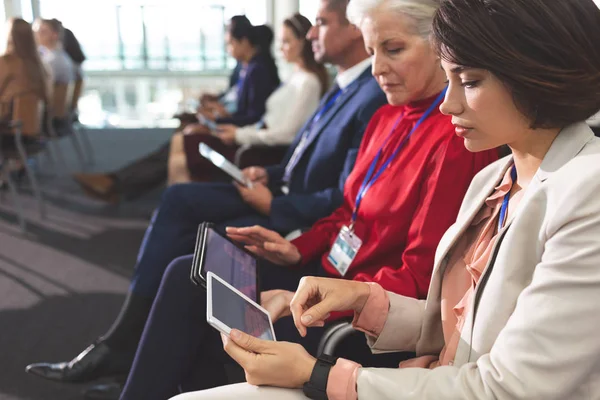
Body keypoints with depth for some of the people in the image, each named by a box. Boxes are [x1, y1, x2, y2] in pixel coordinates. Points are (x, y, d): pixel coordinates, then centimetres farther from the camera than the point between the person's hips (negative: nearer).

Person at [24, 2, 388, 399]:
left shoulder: (375, 98, -22)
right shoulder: (346, 84, 9)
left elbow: (345, 200, -25)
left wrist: (272, 205, -17)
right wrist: (271, 174, 2)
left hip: (303, 225, -9)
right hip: (286, 195, 9)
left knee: (183, 257, -16)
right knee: (179, 198, -3)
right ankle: (122, 340, -3)